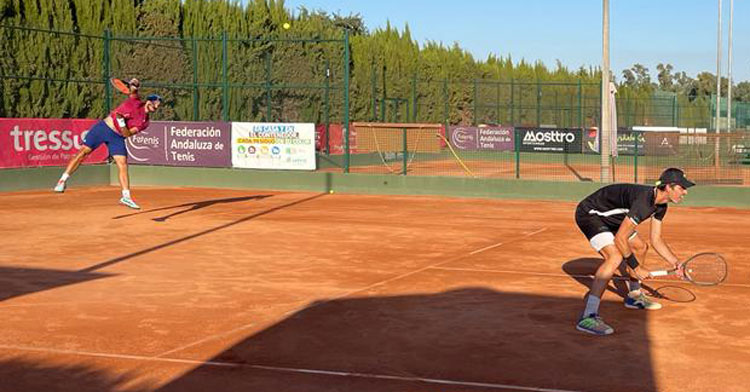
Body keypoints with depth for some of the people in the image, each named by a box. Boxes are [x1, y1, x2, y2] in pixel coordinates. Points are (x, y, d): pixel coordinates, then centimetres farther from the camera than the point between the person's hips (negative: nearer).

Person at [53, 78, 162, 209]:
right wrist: (134, 86, -35)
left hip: (117, 137, 2)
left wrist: (122, 121, -23)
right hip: (103, 126, -2)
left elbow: (127, 134, -9)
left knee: (123, 164, -10)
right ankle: (63, 180, 2)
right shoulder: (135, 100, 2)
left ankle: (126, 197, -4)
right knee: (83, 151, -7)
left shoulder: (145, 122, 1)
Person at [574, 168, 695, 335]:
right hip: (589, 213, -11)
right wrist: (636, 267, -19)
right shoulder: (643, 201, -32)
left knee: (640, 247, 21)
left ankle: (634, 296, 42)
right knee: (615, 257, -29)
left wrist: (676, 263, -3)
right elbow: (620, 239, -28)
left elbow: (656, 240, 9)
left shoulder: (660, 205, -1)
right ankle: (588, 317, -35)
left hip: (609, 218, 11)